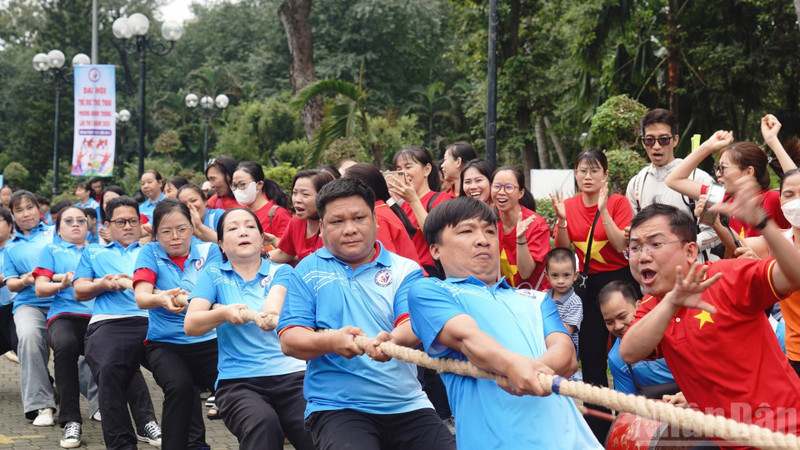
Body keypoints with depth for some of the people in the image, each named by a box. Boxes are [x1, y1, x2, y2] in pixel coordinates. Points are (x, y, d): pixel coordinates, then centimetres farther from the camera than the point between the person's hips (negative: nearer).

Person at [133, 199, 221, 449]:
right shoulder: (150, 253, 5)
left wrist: (188, 298, -31)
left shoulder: (209, 251, 7)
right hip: (166, 343, -1)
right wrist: (162, 300, -33)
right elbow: (141, 298, -10)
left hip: (208, 341, 1)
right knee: (180, 386, -32)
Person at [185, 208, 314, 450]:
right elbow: (190, 325, 0)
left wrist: (271, 314, -33)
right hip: (238, 382, -1)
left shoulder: (281, 272, 12)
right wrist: (224, 313, -20)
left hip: (291, 374, 1)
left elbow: (273, 303, -10)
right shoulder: (213, 274, 13)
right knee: (262, 423, -35)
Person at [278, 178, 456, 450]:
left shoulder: (405, 270, 8)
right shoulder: (307, 271, 7)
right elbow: (289, 340, -1)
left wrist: (393, 339, -33)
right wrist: (331, 342, -23)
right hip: (335, 406, -2)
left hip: (407, 405, 2)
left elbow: (414, 323, -8)